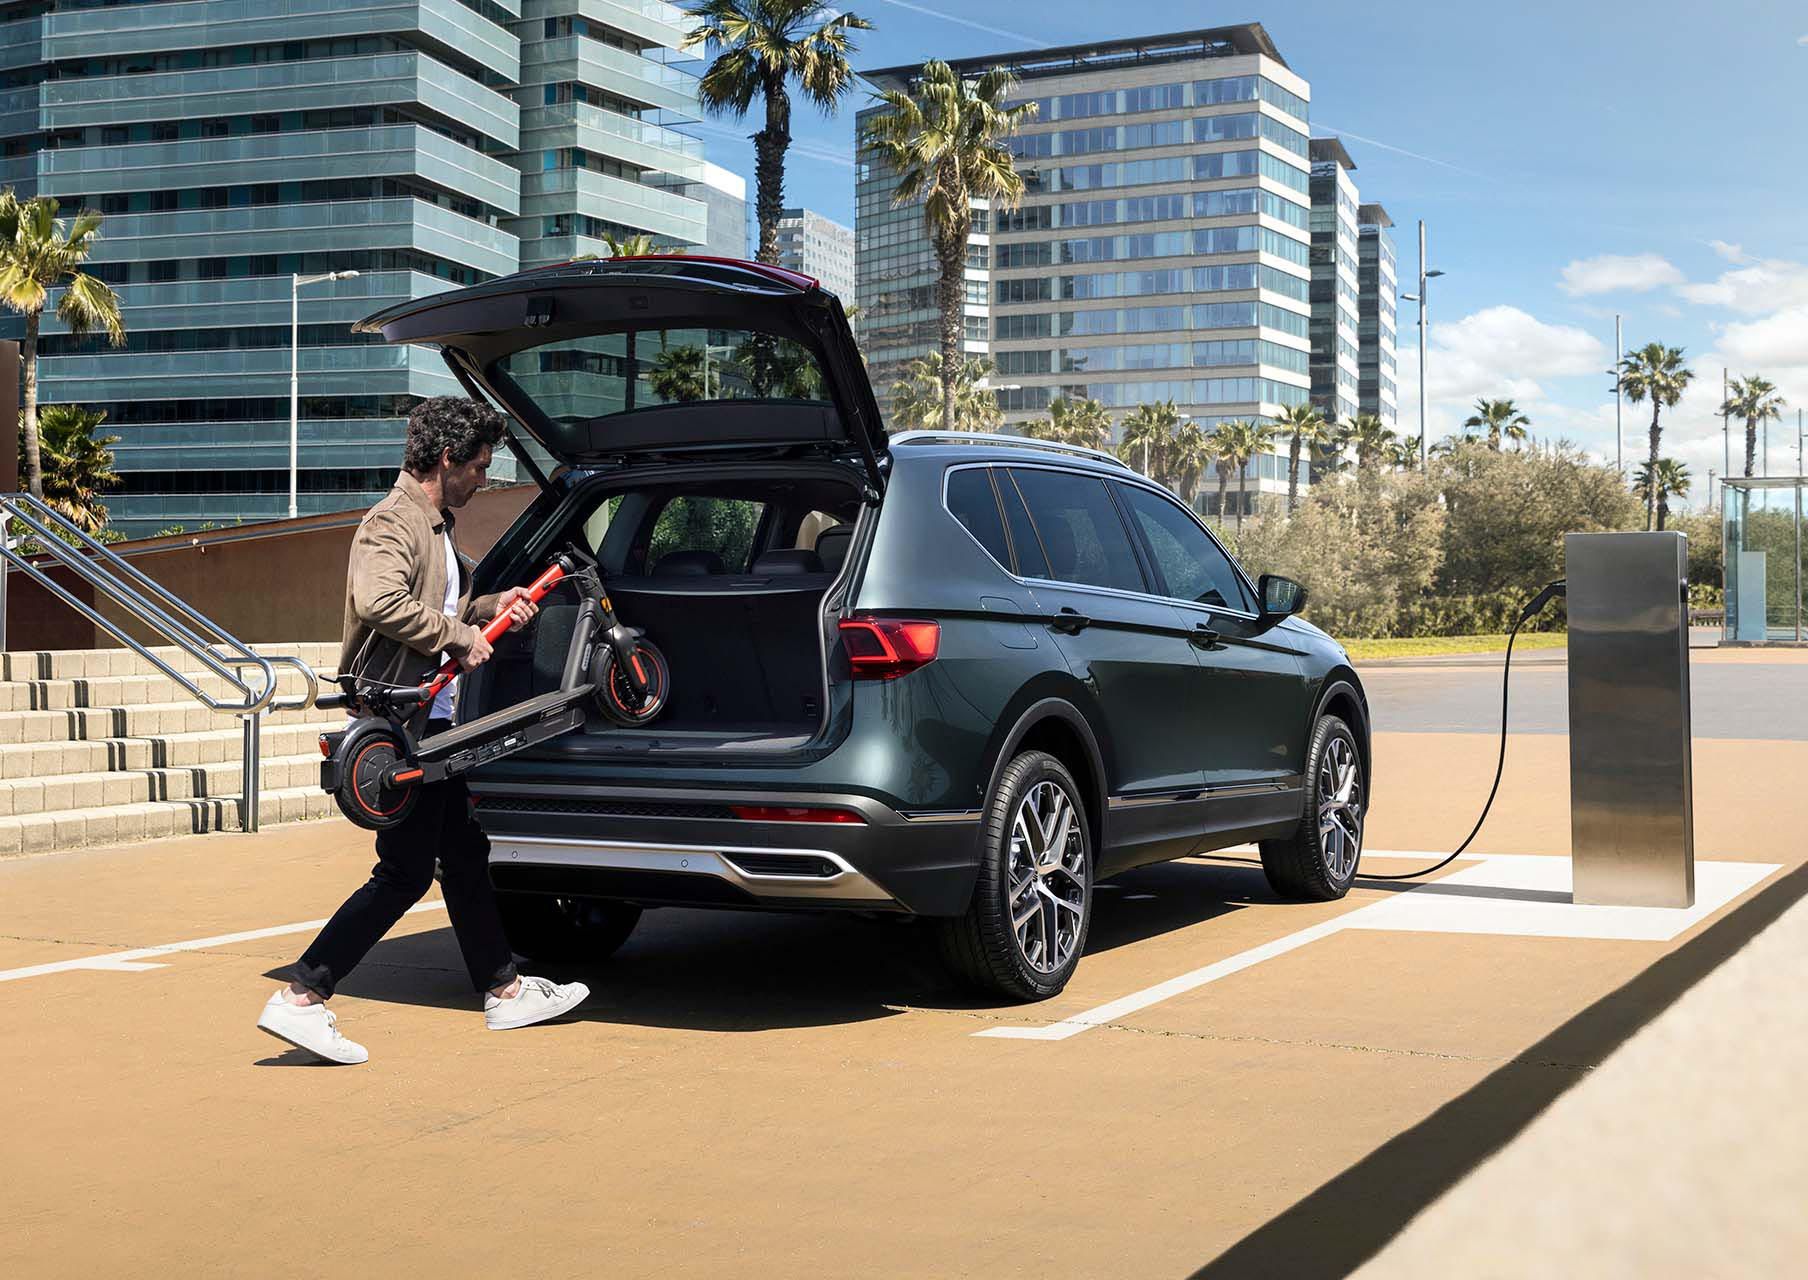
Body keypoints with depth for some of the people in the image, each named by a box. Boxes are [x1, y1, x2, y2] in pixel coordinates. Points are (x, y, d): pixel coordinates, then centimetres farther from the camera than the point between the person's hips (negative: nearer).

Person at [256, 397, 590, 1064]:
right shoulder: (394, 522, -15)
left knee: (465, 858, 17)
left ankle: (504, 990, 28)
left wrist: (490, 606, 11)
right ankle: (300, 998, -4)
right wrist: (458, 637, -23)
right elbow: (379, 601, -33)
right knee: (404, 873, -8)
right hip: (399, 723, -11)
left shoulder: (434, 524, 17)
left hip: (428, 720, 11)